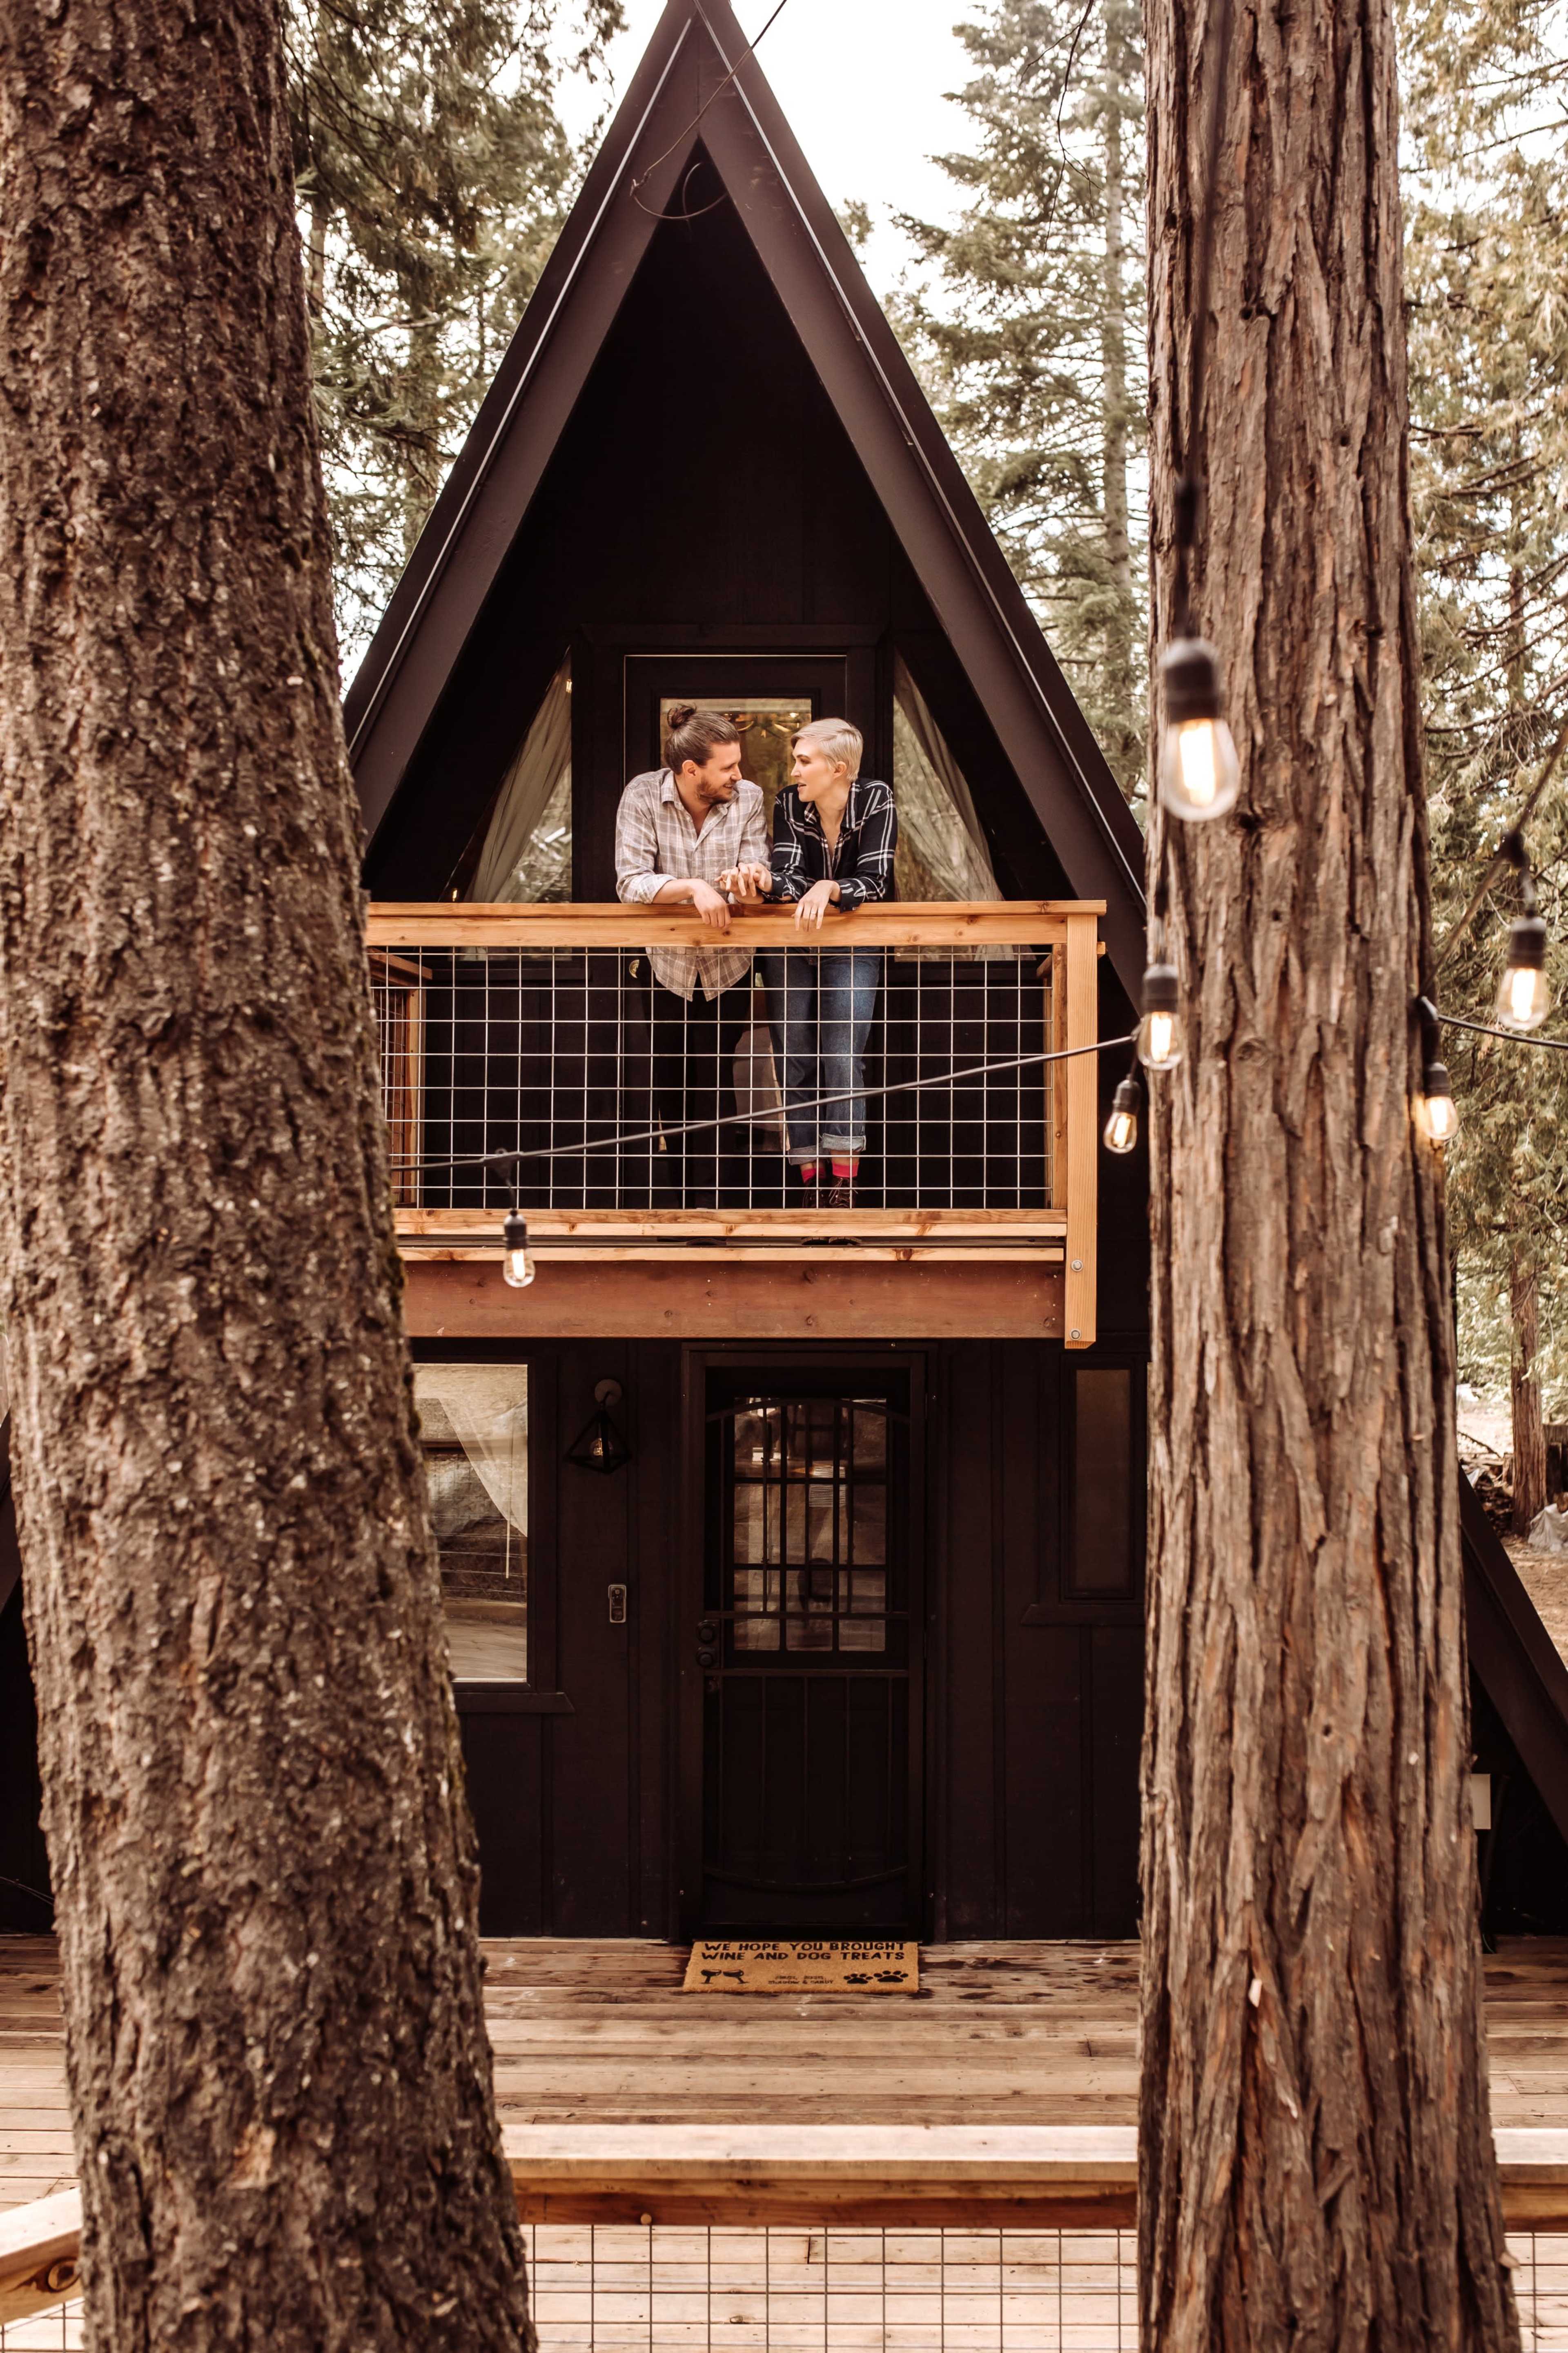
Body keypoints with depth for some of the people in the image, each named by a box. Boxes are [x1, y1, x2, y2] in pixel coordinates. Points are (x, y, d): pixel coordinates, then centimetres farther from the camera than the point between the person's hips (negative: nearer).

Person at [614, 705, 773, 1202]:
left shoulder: (748, 798, -10)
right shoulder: (643, 797, -15)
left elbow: (761, 878, -15)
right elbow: (631, 883, -22)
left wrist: (748, 878, -40)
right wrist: (692, 887, -38)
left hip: (728, 970, 0)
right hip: (666, 965, 0)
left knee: (717, 1091, -3)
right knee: (668, 1089, 11)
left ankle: (716, 1204, 7)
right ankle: (671, 1203, 27)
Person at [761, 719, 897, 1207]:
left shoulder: (876, 801, -12)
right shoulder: (788, 804, -5)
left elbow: (875, 882, -19)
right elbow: (788, 877, -14)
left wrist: (828, 888, -38)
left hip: (853, 949, -3)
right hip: (789, 948, 3)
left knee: (842, 1059, -15)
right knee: (794, 1062, -2)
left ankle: (843, 1189, -12)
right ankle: (810, 1185, 3)